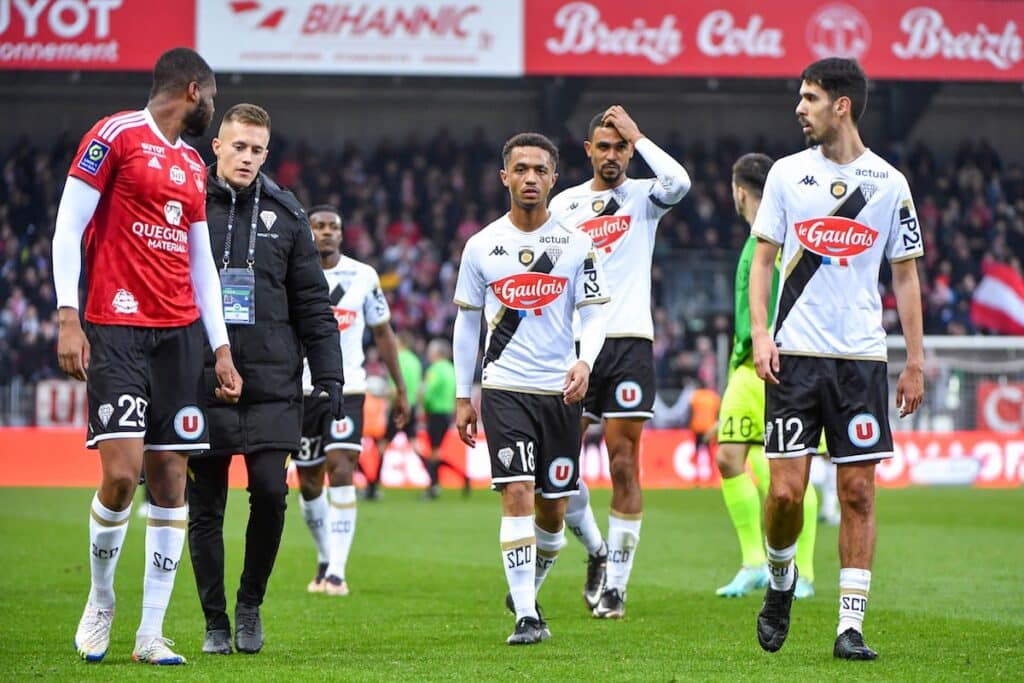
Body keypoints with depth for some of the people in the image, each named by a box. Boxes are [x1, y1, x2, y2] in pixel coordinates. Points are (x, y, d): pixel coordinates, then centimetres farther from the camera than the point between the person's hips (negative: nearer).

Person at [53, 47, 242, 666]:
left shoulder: (193, 167, 19)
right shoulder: (115, 136, -2)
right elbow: (68, 228, -6)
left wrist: (221, 348, 15)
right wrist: (68, 317, -14)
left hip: (181, 333, 7)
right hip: (118, 329, -6)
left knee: (171, 477, 0)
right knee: (122, 472, -15)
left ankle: (151, 634, 3)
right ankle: (101, 603, 10)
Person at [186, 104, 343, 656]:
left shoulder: (285, 214, 9)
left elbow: (312, 302, 11)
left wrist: (329, 377, 4)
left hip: (272, 383, 1)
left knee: (270, 492, -9)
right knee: (204, 507, 2)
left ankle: (250, 603, 11)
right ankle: (216, 622, 13)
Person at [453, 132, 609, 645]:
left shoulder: (576, 244, 2)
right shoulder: (482, 246, 3)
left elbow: (594, 313, 3)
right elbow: (466, 322, 10)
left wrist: (584, 362, -17)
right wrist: (463, 397, 9)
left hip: (559, 391, 1)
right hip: (503, 389, -1)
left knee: (552, 508, 7)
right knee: (517, 493, -15)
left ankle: (529, 585, 34)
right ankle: (526, 617, -15)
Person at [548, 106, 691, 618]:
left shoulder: (643, 197, 5)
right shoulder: (564, 203, 12)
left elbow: (678, 182, -19)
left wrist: (637, 136, -9)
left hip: (628, 341, -2)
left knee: (623, 463, -4)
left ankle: (616, 584, 1)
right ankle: (596, 551, 22)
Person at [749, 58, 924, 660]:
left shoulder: (889, 183, 3)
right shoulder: (787, 174, 5)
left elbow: (906, 275, 8)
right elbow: (763, 259, 9)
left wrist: (916, 361, 3)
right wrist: (760, 333, -5)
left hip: (862, 359, 0)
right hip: (795, 356, 0)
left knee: (858, 492, -2)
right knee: (786, 491, -7)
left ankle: (851, 626, 2)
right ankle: (781, 578, 23)